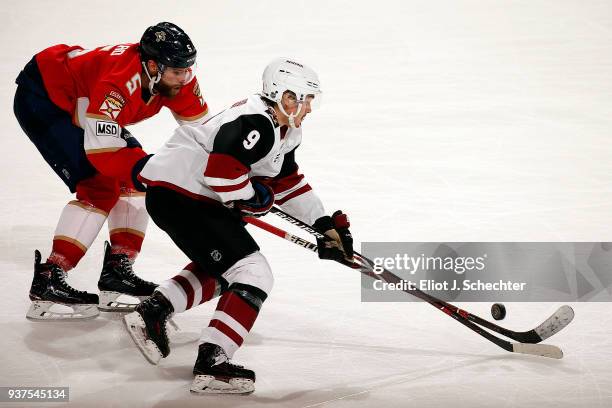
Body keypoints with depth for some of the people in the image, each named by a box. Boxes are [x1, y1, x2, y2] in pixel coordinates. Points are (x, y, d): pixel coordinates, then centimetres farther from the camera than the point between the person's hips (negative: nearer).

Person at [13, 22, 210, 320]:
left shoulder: (178, 77, -14)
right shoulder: (119, 82, -37)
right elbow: (102, 152, -38)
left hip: (77, 105, 9)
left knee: (134, 178, 4)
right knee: (101, 187, -19)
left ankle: (118, 270, 10)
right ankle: (48, 281, -19)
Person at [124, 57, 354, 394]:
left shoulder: (284, 131, 14)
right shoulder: (255, 124, -19)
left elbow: (288, 182, 21)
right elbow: (222, 172, -27)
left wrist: (325, 224, 17)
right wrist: (253, 198, -10)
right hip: (178, 195, -11)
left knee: (217, 269, 29)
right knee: (253, 275, -13)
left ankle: (152, 312, 24)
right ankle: (211, 363, -16)